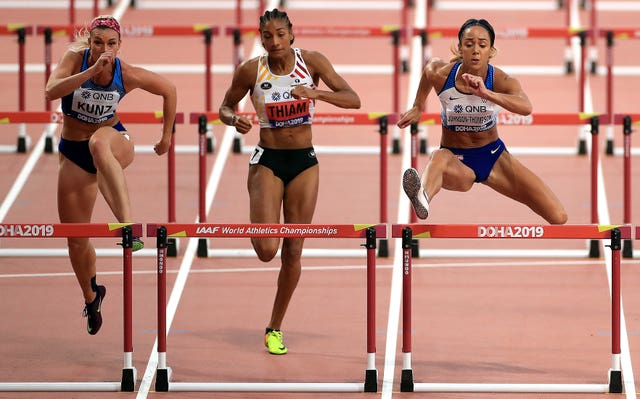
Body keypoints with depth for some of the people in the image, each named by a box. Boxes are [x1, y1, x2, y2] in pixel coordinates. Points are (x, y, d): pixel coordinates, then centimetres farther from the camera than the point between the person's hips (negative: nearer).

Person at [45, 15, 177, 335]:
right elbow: (51, 92, -34)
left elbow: (169, 90, 4)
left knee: (99, 143, -43)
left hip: (114, 141, -2)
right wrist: (92, 70, -41)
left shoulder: (128, 75, -14)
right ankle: (91, 297, 37)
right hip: (74, 153, 2)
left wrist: (167, 136, 9)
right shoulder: (75, 58, -15)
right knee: (75, 238, 6)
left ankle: (128, 225, -56)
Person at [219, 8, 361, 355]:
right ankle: (258, 226, 22)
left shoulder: (311, 62, -6)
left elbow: (353, 99, -11)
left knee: (293, 252, 3)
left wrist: (316, 93, -28)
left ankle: (275, 328, 18)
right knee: (266, 250, -16)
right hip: (267, 160, -1)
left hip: (304, 161, 1)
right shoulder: (251, 70, -7)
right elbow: (225, 108, 6)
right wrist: (234, 120, -17)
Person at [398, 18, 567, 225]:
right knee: (439, 157, -44)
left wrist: (486, 93, -54)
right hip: (457, 160, -2)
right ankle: (422, 199, -78)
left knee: (558, 217, -14)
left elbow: (526, 107, -40)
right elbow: (429, 65, 14)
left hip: (493, 156, 2)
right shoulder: (440, 74, -13)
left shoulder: (502, 81, -17)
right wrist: (418, 108, 20)